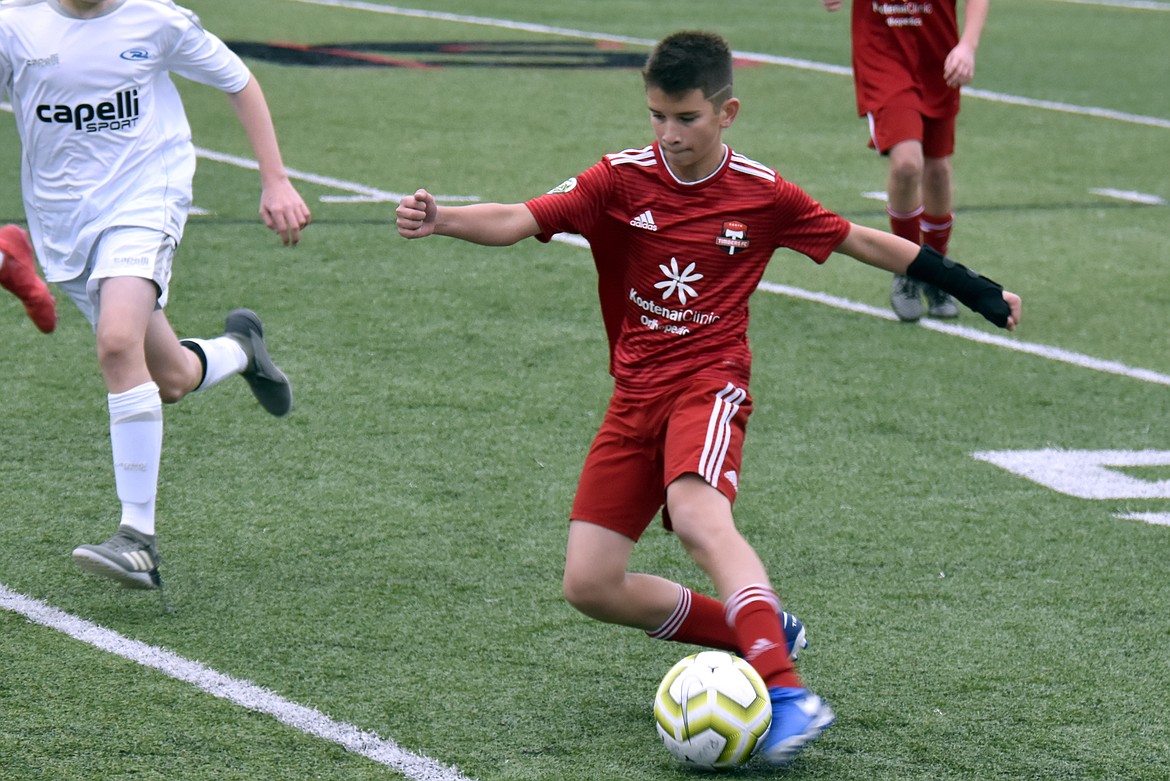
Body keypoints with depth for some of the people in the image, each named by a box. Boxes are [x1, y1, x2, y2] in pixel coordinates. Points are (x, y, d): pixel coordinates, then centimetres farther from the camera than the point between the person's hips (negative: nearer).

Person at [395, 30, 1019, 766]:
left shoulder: (761, 193, -3)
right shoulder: (622, 180, -3)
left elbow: (860, 240, 9)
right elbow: (520, 220, -15)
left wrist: (975, 290, 12)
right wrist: (440, 220, -35)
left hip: (710, 382, -4)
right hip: (636, 395, 4)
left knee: (698, 515, -35)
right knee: (590, 585, -3)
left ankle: (789, 694, -45)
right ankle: (756, 635, 14)